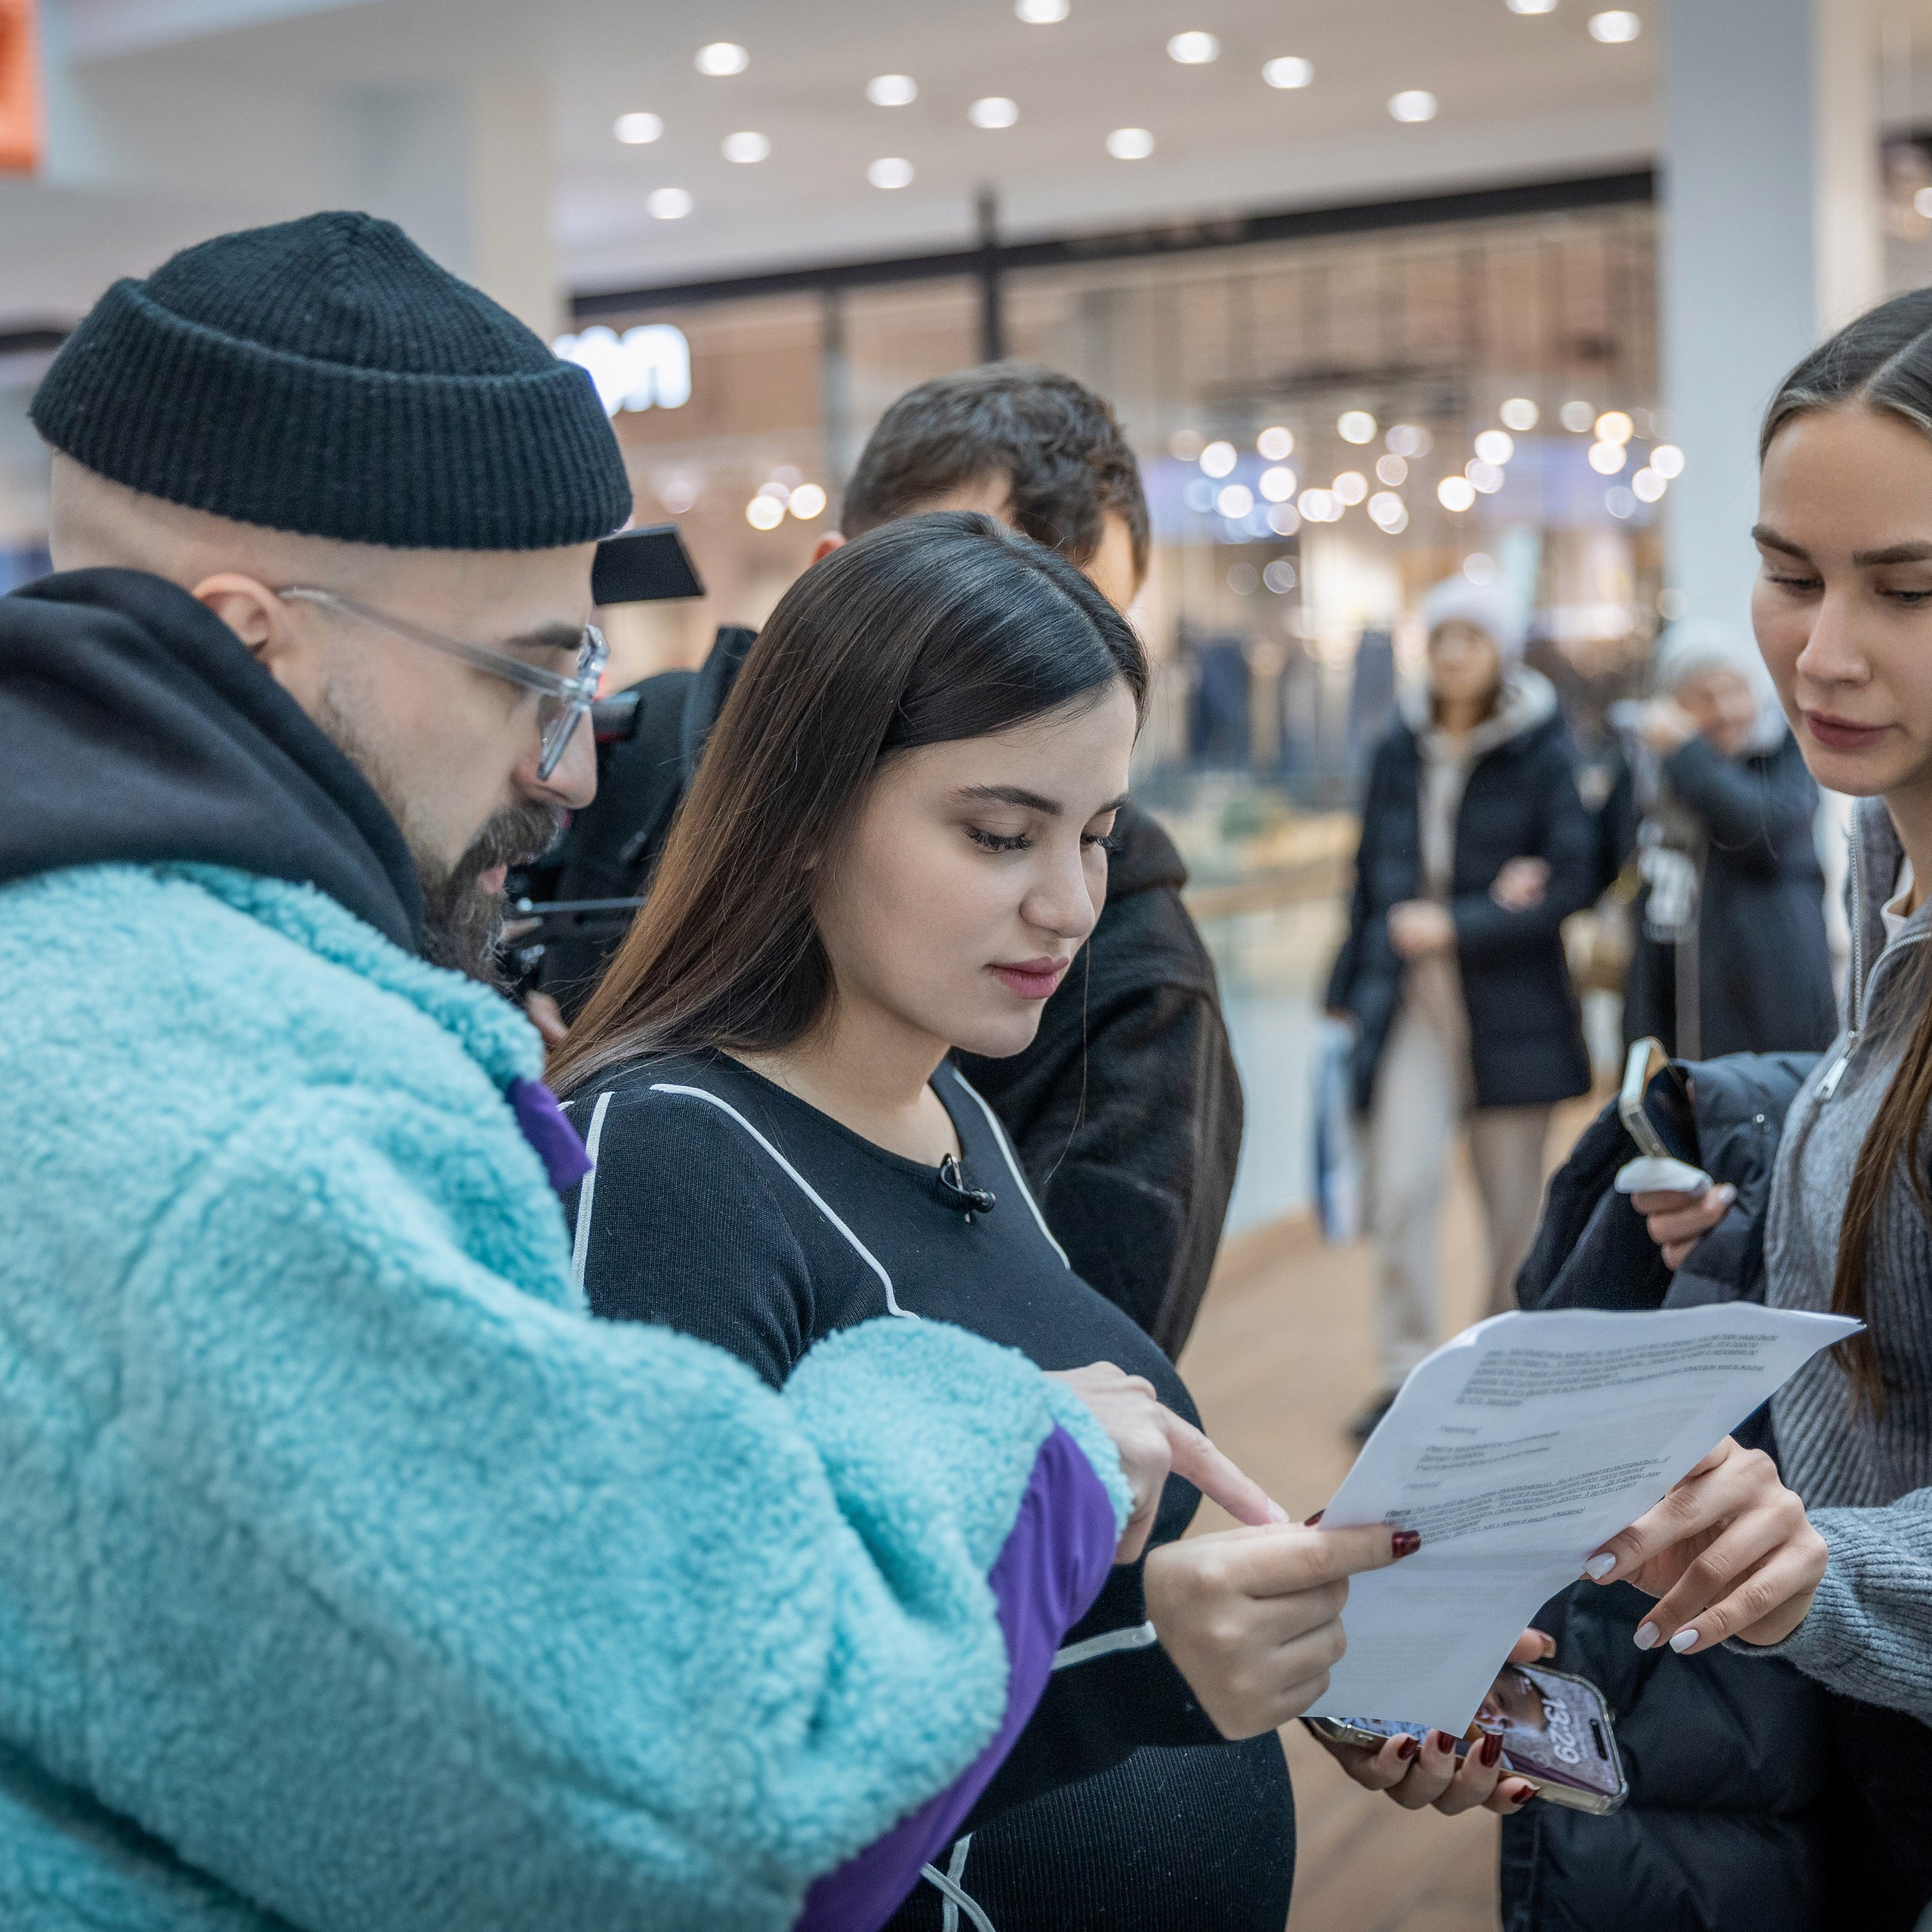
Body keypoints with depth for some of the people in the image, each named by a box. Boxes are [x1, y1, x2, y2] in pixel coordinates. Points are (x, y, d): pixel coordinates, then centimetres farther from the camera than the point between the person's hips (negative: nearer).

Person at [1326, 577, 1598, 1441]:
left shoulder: (1540, 754, -3)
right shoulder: (1399, 753, 8)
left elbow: (1573, 881, -8)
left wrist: (1457, 927, -14)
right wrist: (1349, 989, 14)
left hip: (1509, 1004, -2)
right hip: (1410, 1001, 2)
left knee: (1513, 1198, 8)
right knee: (1401, 1187, -11)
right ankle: (1407, 1374, -3)